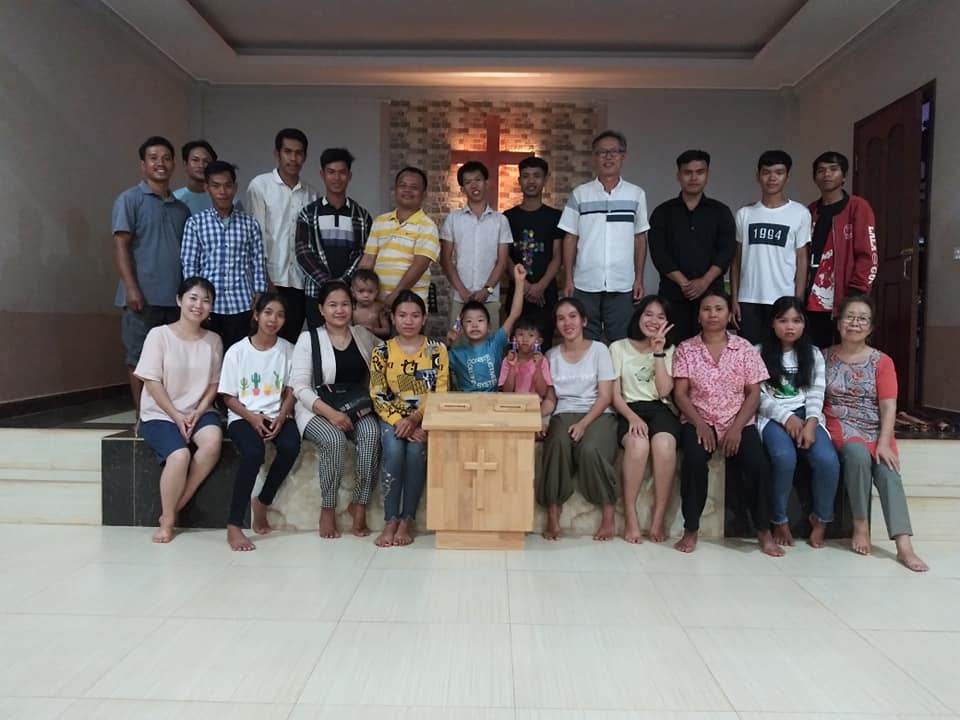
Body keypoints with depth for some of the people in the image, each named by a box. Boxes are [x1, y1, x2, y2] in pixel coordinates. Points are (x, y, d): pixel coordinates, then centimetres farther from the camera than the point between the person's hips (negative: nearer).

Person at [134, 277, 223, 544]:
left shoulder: (213, 340, 4)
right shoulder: (159, 335, -6)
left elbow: (214, 383, 6)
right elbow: (152, 383, -8)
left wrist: (198, 412, -10)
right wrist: (176, 416, -13)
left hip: (198, 411, 3)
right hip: (159, 414, -3)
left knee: (213, 440, -31)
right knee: (180, 455, -31)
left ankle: (175, 508, -13)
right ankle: (167, 519, -5)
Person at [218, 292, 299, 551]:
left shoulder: (287, 350, 4)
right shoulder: (237, 351, -1)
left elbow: (291, 392, 6)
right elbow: (229, 397, 0)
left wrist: (280, 418, -12)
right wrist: (251, 417, -17)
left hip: (276, 416, 2)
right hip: (243, 417, -2)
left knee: (291, 446, -30)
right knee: (253, 452, -33)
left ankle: (262, 502, -5)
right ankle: (234, 525, -23)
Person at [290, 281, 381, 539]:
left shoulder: (364, 335, 9)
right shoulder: (308, 339, -3)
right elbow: (300, 387, -9)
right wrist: (330, 413, -22)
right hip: (318, 409, -3)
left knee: (371, 433, -29)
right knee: (335, 440, -33)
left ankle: (359, 503, -18)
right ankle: (328, 509, -15)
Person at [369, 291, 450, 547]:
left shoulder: (437, 350, 0)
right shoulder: (382, 352, 1)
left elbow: (441, 394, -5)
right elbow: (378, 397, -4)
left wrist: (415, 419, -20)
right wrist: (400, 422, -19)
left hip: (425, 418, 0)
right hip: (393, 418, 0)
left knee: (416, 451, -29)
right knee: (394, 451, -29)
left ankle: (407, 520, -14)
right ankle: (391, 520, -15)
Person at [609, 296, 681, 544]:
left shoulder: (670, 350, 15)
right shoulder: (619, 347, 10)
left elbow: (664, 391, -2)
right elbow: (614, 394, 3)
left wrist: (658, 352, -5)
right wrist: (632, 417, -15)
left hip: (660, 409, 1)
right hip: (630, 409, -1)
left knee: (664, 444, -34)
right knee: (638, 444, -36)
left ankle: (659, 518, -23)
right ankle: (630, 516, -25)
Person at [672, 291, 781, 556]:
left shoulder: (744, 348, 6)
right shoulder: (686, 349, 4)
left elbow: (753, 394, 2)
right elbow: (680, 394, -1)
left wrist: (737, 428, -12)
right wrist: (699, 424, -15)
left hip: (738, 422, 1)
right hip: (699, 422, -1)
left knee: (758, 464, -25)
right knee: (694, 460, -31)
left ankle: (764, 530, -5)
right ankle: (691, 529, -16)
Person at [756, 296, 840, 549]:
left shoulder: (813, 355, 16)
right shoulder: (759, 353, 7)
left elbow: (816, 395, 5)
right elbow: (759, 396, -2)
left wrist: (811, 423, -14)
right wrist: (786, 417, -16)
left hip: (806, 416, 3)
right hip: (773, 416, -2)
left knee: (828, 460, -27)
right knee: (785, 457, -34)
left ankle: (821, 518, 2)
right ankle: (780, 520, -10)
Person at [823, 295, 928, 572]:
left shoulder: (882, 361, 6)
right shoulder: (825, 357, 7)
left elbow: (888, 407, -3)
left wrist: (884, 443, -15)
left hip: (875, 429, 1)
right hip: (840, 425, -1)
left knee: (888, 469, -26)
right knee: (858, 453, -33)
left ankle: (904, 546, -31)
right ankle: (861, 525, -18)